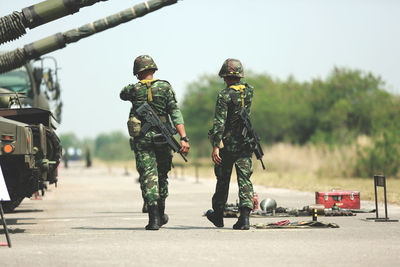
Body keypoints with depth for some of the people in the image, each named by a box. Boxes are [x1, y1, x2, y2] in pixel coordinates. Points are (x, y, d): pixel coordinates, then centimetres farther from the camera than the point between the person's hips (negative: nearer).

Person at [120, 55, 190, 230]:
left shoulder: (133, 90, -1)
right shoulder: (165, 87, -1)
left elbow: (122, 94, 25)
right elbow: (175, 114, -8)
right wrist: (183, 138, -12)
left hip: (141, 140, -1)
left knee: (148, 177, -4)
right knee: (162, 176, 18)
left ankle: (154, 218, -15)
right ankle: (161, 214, 29)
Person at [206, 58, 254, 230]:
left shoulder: (224, 95, -12)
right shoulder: (249, 91, 3)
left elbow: (219, 122, -19)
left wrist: (215, 146, -21)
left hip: (227, 144, -3)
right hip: (245, 144, 3)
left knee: (223, 180, 12)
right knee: (245, 180, 0)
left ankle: (218, 215, 28)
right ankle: (244, 216, -15)